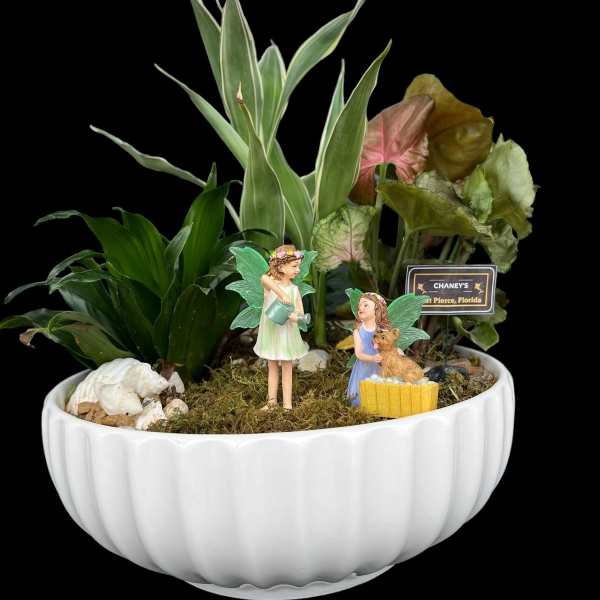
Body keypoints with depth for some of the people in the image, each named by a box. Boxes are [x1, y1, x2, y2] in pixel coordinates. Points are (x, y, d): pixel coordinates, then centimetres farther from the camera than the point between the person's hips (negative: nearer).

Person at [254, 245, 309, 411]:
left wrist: (295, 317, -27)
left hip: (287, 333, 1)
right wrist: (281, 293, -47)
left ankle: (287, 404, 15)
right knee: (272, 367, 14)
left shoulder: (294, 289, -2)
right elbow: (264, 278, -38)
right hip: (271, 332, -1)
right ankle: (272, 401, 26)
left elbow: (301, 313, -4)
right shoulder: (269, 283, -12)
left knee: (287, 369, 8)